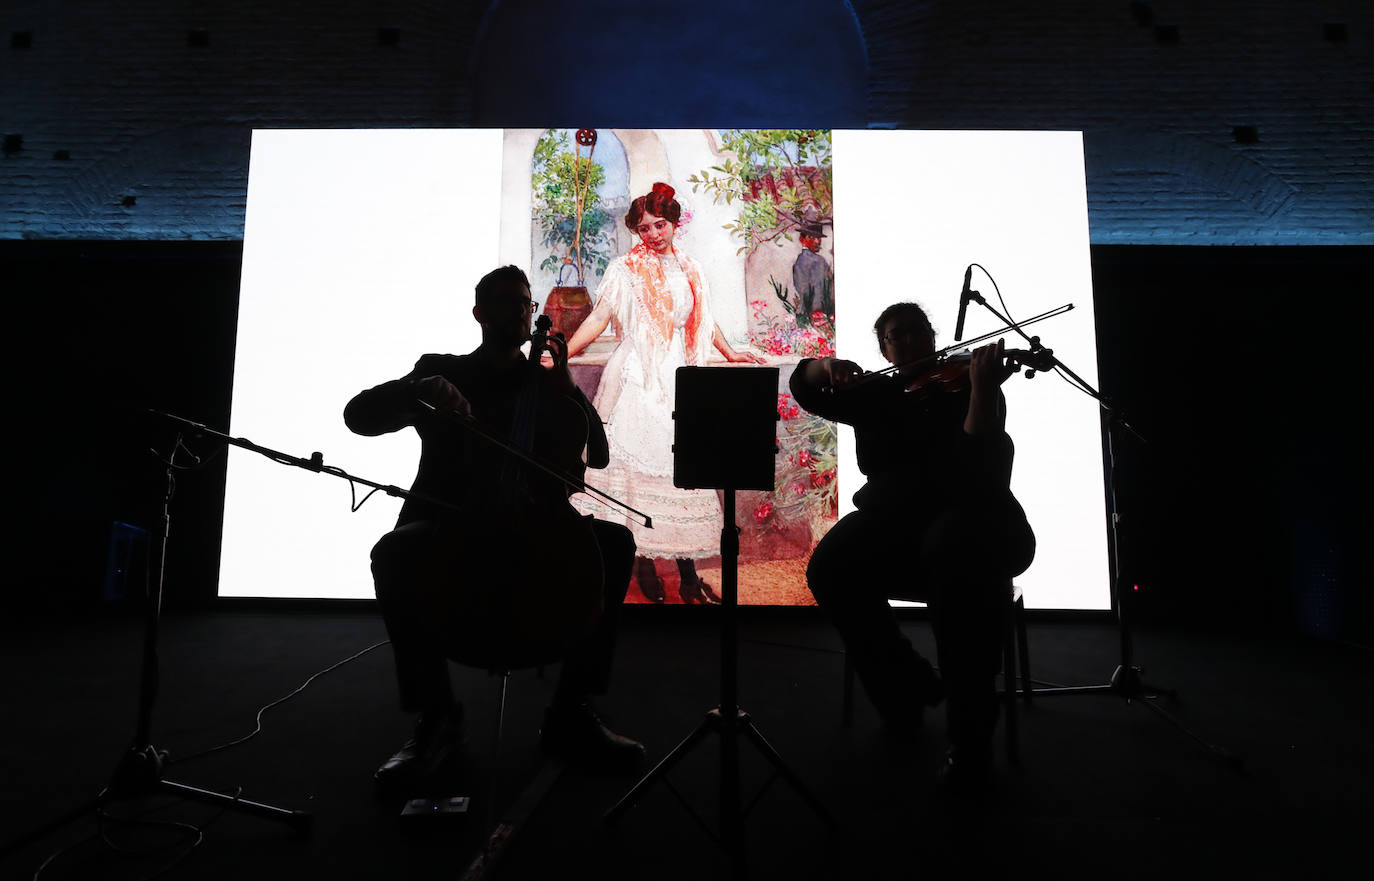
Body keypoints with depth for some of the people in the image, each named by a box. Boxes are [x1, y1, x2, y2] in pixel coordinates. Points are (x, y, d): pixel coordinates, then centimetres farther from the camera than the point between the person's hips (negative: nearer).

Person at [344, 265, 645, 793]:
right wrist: (421, 390, -22)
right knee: (393, 551, -33)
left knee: (615, 543, -23)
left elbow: (597, 455, 8)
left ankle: (570, 712, -18)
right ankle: (435, 716, -18)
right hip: (449, 527, -1)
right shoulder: (441, 370, 13)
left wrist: (566, 387, -3)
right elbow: (359, 416, -2)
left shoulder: (545, 383, 18)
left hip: (530, 531, 2)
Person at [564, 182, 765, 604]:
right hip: (638, 383, -3)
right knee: (640, 467, -4)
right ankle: (644, 561, 7)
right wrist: (560, 357, -11)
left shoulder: (690, 270, 15)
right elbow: (597, 320, -1)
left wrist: (730, 353, 21)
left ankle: (688, 573, 6)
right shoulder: (624, 269, 3)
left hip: (678, 380, 3)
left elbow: (703, 320, 25)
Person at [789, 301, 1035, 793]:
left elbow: (980, 465, -12)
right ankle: (905, 687, -3)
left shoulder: (965, 387, 6)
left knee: (958, 550, -41)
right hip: (892, 521, 3)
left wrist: (983, 387, -23)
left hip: (968, 512, -3)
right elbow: (805, 388, 8)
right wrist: (827, 367, -14)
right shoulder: (876, 396, 18)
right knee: (831, 568, -28)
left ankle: (970, 738, -27)